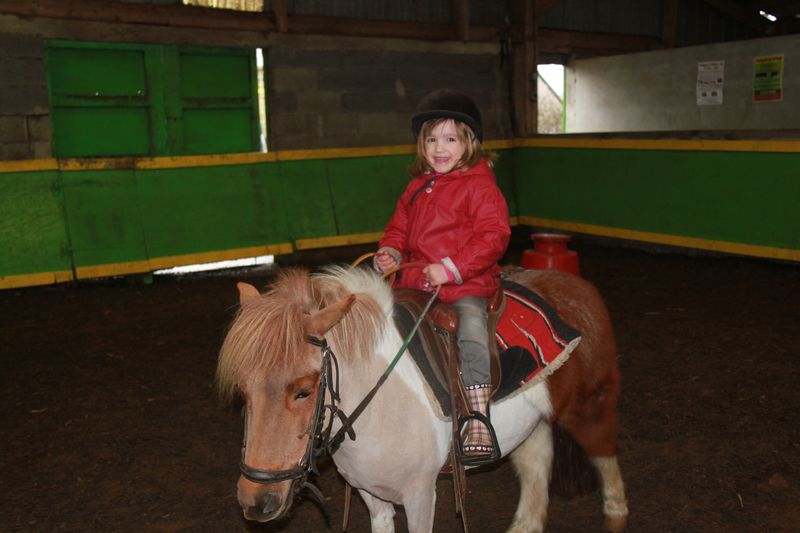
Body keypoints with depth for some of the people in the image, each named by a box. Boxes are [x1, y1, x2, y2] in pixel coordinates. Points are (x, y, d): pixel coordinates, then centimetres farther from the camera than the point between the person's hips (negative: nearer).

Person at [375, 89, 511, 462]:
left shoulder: (479, 186, -6)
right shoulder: (417, 187, 15)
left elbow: (493, 236, -15)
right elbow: (399, 228, 24)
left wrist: (451, 267, -23)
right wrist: (390, 252, 1)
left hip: (466, 284, -6)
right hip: (417, 285, 7)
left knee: (472, 333, -28)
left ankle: (478, 420, -21)